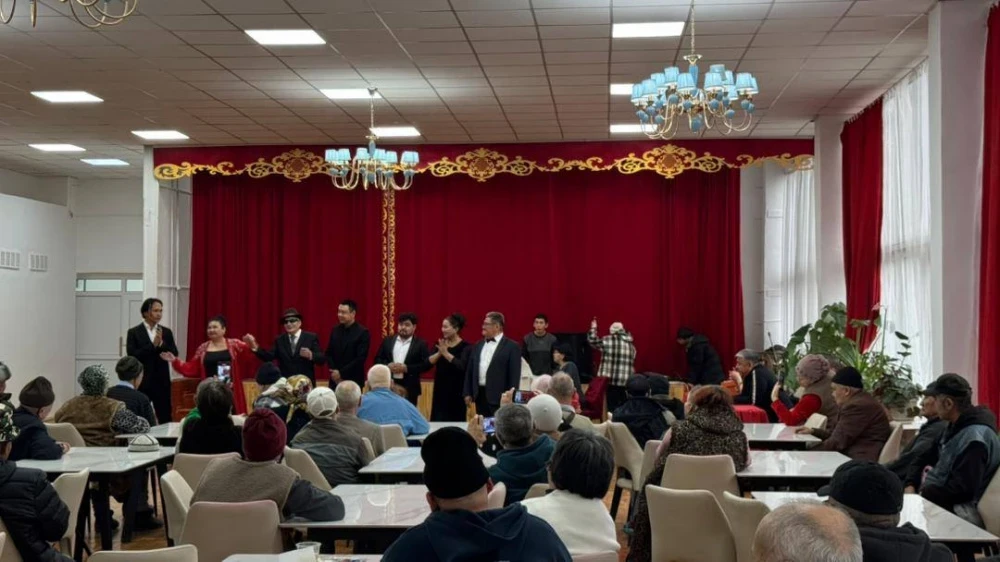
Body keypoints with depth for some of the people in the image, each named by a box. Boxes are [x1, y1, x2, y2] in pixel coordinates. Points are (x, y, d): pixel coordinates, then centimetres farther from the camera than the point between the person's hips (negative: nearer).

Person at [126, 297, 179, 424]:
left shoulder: (166, 332, 8)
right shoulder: (134, 332, -1)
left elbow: (174, 354, 1)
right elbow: (132, 355, -12)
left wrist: (161, 344, -15)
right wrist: (152, 345, -18)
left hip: (162, 382, 3)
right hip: (141, 382, -2)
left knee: (165, 419, 4)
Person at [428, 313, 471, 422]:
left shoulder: (465, 346, -8)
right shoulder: (440, 344, 7)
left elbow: (461, 366, -22)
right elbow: (428, 362, -2)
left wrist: (446, 353, -23)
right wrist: (439, 353, -19)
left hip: (456, 391, -5)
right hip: (440, 389, 5)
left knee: (455, 421, 2)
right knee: (438, 421, 5)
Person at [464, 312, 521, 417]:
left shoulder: (511, 346, -4)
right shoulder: (478, 346, 15)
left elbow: (514, 375, -7)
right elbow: (470, 371, 17)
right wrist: (467, 393, 11)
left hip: (499, 398, -6)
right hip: (479, 395, 6)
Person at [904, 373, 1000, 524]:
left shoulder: (974, 438, -22)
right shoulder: (955, 426, 11)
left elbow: (961, 489, -26)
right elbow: (925, 458, 16)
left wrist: (924, 494, -16)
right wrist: (911, 485, -2)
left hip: (956, 510, -9)